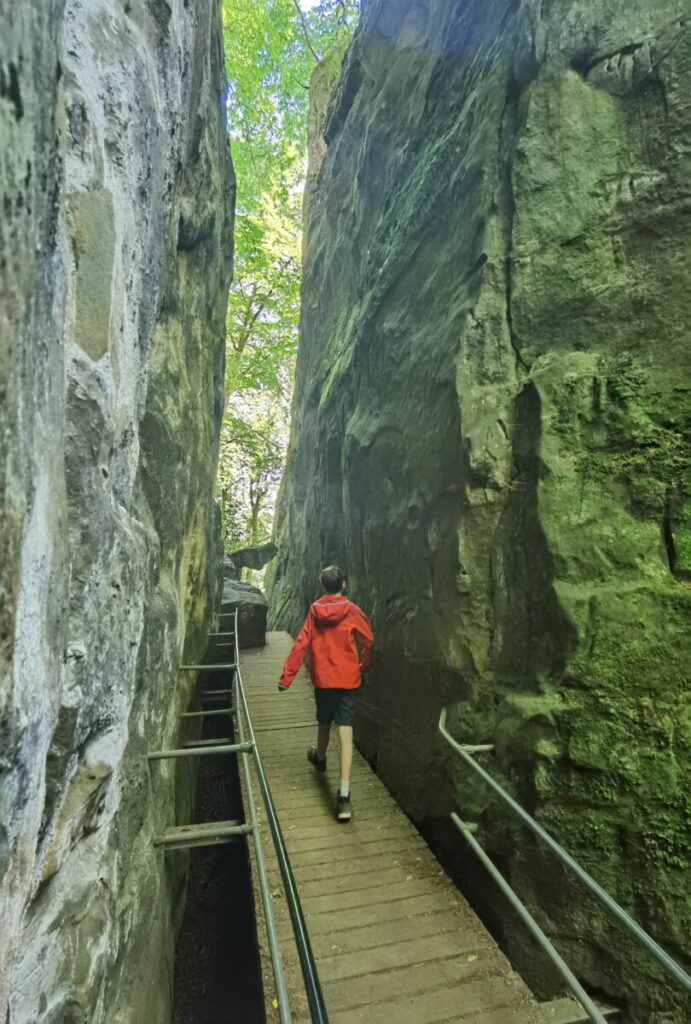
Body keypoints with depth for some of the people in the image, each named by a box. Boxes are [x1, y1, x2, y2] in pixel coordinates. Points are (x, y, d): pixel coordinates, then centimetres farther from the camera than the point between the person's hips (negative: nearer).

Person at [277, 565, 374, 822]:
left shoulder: (314, 611, -5)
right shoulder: (352, 611, -8)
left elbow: (301, 645, -7)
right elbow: (368, 640, 2)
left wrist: (286, 677, -4)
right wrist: (362, 667, 20)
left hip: (322, 678, 2)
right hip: (348, 679, -2)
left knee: (324, 722, 25)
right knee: (345, 731, -4)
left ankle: (319, 757, 52)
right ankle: (344, 795, -10)